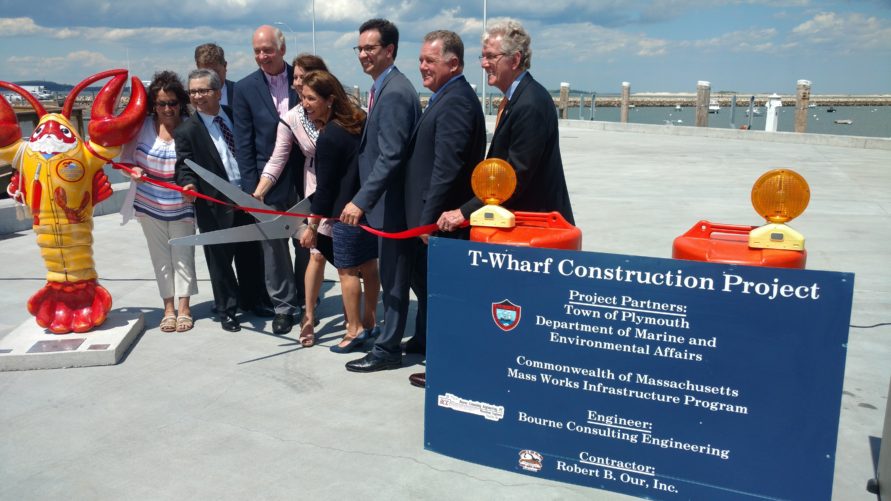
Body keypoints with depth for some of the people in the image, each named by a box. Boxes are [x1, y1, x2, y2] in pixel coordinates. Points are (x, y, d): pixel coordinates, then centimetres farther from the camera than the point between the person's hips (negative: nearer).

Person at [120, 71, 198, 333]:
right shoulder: (142, 126, -7)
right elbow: (126, 158, 2)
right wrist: (132, 169, -19)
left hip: (181, 206, -2)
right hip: (149, 204, 2)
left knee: (183, 255, 7)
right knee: (160, 257, 11)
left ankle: (184, 308, 19)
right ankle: (168, 308, 23)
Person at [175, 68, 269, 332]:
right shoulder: (186, 130, -5)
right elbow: (184, 165, -9)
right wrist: (188, 183, -29)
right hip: (215, 205, -4)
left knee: (251, 253, 15)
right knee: (220, 258, 5)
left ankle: (254, 300, 34)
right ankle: (226, 310, 21)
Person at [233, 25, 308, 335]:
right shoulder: (245, 88, -1)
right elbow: (244, 143, -1)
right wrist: (250, 188, -6)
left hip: (306, 174, 1)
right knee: (274, 244, 5)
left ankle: (306, 301, 27)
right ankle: (283, 306, 20)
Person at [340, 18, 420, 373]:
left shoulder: (394, 93, -17)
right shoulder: (386, 88, 13)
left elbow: (390, 156, -24)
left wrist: (361, 200, -25)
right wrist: (365, 198, 16)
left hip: (394, 202, -10)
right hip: (390, 200, 10)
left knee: (393, 277, 0)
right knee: (395, 275, 17)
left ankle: (386, 349, 12)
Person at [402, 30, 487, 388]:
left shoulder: (455, 101, -19)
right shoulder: (448, 97, 14)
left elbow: (447, 168, -25)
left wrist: (429, 219, -22)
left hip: (441, 219, -10)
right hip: (431, 214, 10)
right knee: (424, 280, 22)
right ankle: (426, 343, 40)